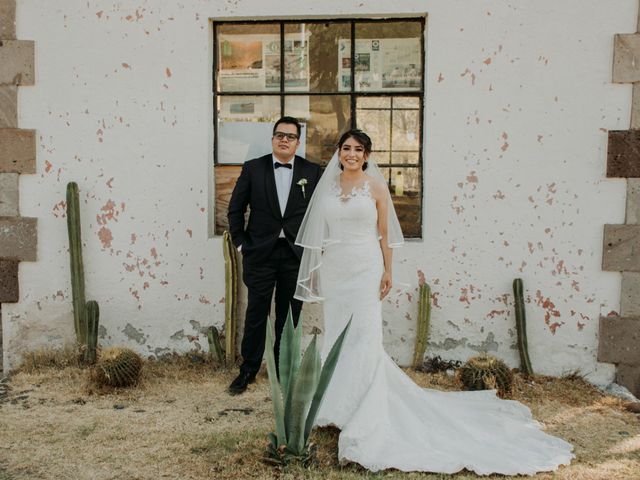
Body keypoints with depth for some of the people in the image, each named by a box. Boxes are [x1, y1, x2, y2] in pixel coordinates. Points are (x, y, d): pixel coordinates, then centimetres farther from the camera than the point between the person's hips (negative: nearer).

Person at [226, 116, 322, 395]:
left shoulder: (312, 172, 3)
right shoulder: (253, 169, 2)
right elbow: (235, 208, 6)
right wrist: (240, 242, 2)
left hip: (296, 256, 1)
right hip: (260, 254, -1)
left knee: (289, 317, 9)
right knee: (256, 315, 4)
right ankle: (248, 370, 18)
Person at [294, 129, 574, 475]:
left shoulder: (375, 186, -1)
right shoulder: (328, 187, 8)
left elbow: (385, 232, 0)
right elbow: (319, 232, 11)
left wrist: (388, 270, -6)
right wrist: (316, 271, 8)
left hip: (365, 268, -4)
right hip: (334, 268, 4)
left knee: (363, 336, -5)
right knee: (335, 333, 10)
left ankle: (363, 414, 3)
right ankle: (335, 403, 25)